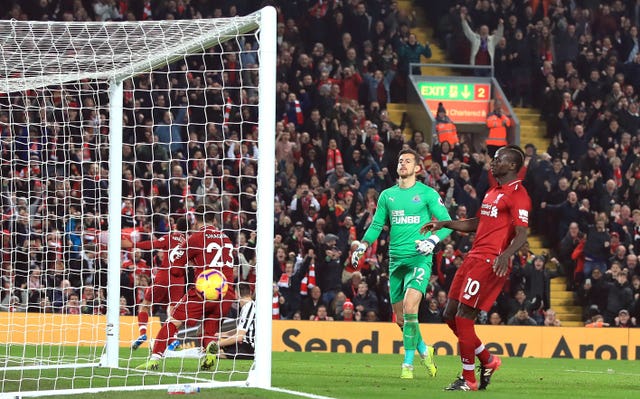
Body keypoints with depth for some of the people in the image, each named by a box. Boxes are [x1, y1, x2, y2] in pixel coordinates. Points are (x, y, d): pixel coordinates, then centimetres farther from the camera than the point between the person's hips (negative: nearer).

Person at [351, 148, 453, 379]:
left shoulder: (427, 194, 1)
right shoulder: (387, 195, 14)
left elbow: (446, 223, 0)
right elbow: (377, 225, 20)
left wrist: (432, 241, -17)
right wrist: (362, 246, 4)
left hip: (419, 258, -5)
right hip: (396, 260, 5)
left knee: (409, 304, -23)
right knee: (400, 317, 5)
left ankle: (408, 363, -15)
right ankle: (423, 351, 30)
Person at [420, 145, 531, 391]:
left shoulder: (517, 194, -10)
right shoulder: (493, 191, 20)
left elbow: (522, 234, -19)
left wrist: (505, 255, -36)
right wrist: (443, 224, 26)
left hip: (490, 262, -10)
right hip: (474, 258, 10)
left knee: (463, 318, -10)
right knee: (450, 315, 10)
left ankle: (468, 379, 0)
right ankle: (487, 360, 23)